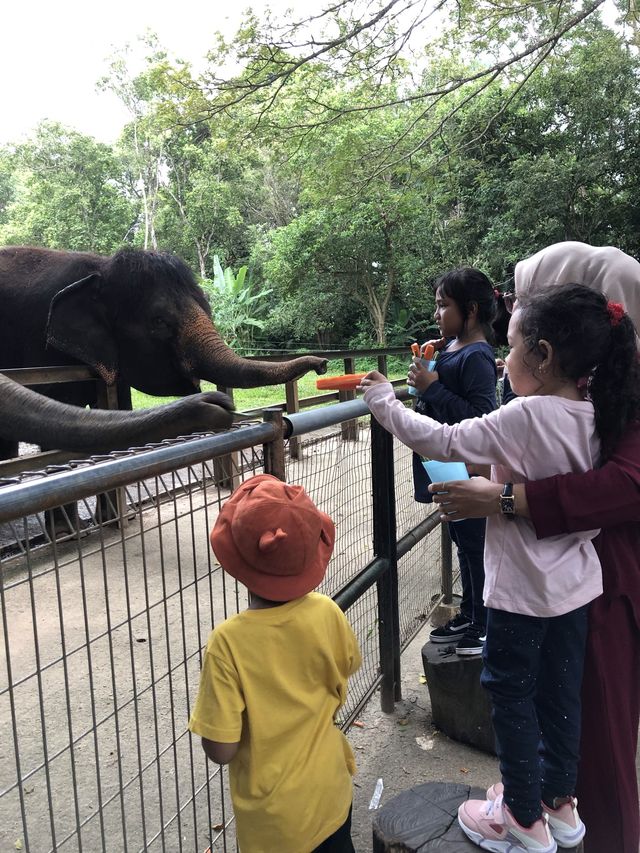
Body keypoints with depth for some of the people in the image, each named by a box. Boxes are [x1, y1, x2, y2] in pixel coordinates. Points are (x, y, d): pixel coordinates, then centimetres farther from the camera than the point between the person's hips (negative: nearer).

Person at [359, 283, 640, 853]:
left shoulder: (527, 417, -25)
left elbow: (441, 442, -20)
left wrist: (384, 400, -8)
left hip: (523, 590, -7)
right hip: (575, 585, 7)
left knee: (512, 696, 11)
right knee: (561, 692, 21)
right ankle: (561, 804, 40)